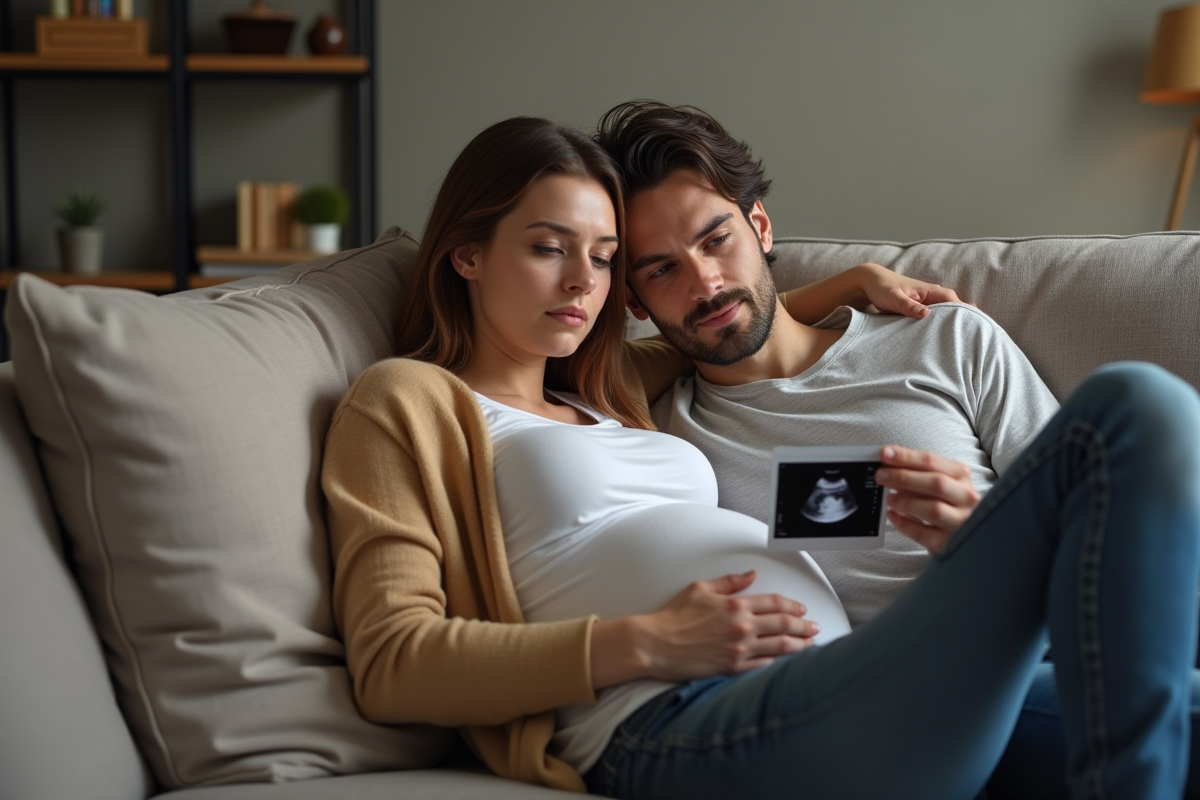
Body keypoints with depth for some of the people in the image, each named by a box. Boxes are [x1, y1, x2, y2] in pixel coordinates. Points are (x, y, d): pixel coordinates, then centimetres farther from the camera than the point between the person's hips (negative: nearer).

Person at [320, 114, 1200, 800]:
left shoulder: (612, 392, 32)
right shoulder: (404, 401, 12)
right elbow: (393, 664, -2)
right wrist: (647, 643, -11)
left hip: (833, 690, 8)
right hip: (687, 726, -8)